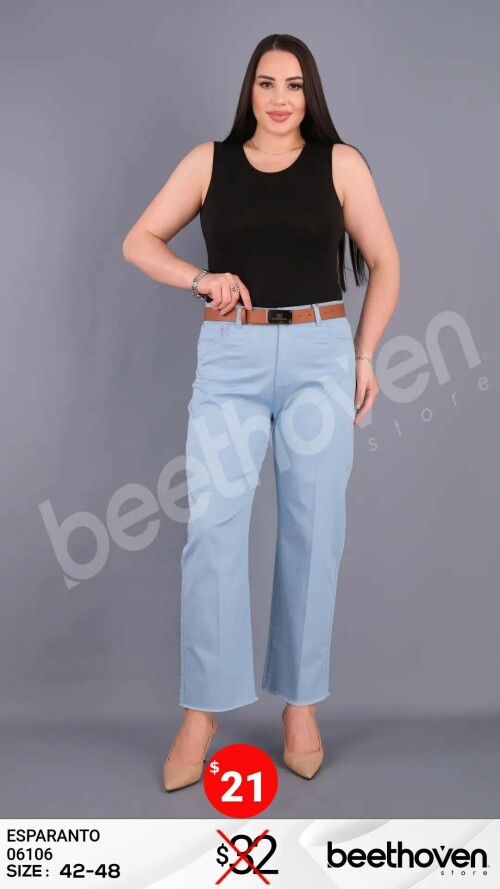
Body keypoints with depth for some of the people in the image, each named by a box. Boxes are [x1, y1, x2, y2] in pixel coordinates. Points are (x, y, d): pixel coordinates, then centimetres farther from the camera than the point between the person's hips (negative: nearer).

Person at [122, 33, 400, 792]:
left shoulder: (339, 162, 6)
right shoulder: (210, 160, 9)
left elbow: (384, 263, 10)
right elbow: (139, 241, 9)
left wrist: (363, 355, 2)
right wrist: (199, 279, -9)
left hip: (320, 358, 0)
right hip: (229, 360, 1)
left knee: (311, 531, 3)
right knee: (212, 529, -6)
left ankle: (301, 703, 17)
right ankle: (202, 710, 6)